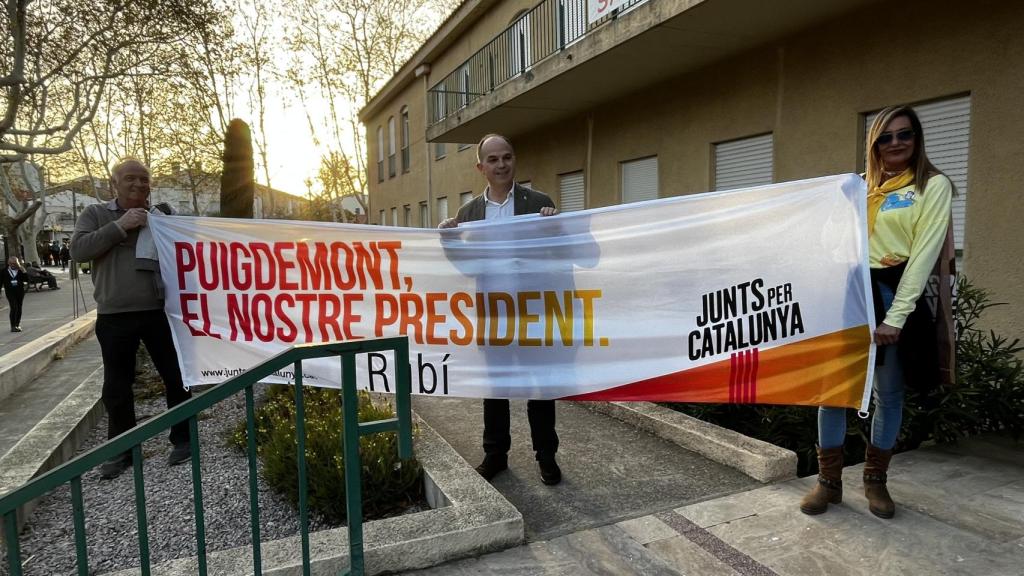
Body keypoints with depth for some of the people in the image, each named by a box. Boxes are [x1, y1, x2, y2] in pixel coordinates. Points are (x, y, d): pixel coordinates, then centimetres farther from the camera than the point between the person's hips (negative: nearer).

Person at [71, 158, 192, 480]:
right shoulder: (96, 214, 7)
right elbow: (78, 250, -7)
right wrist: (120, 226, -15)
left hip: (159, 311, 1)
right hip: (114, 317, 0)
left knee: (176, 376, 4)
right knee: (117, 386, 8)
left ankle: (182, 439, 19)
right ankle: (121, 449, 22)